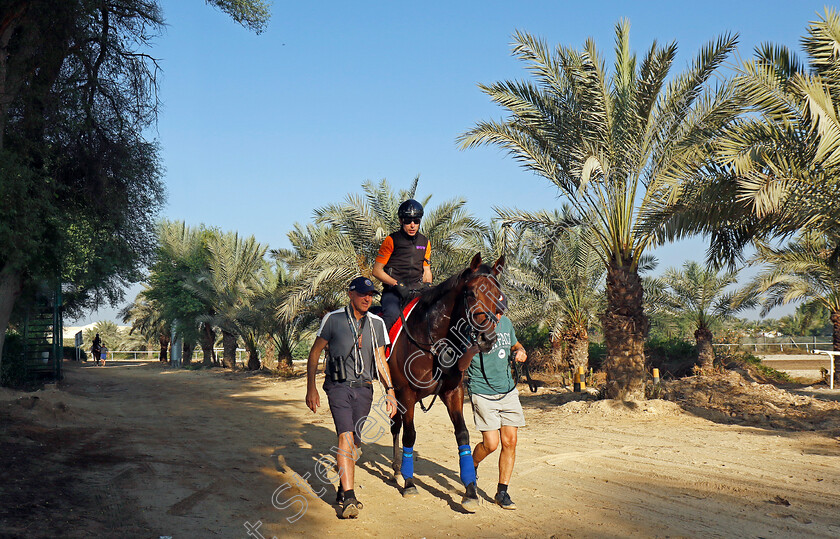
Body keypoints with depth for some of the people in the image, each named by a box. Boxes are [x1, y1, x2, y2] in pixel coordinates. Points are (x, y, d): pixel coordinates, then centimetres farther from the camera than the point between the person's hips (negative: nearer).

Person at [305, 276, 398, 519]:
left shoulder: (377, 324, 7)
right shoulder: (333, 319, -3)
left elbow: (380, 359, 13)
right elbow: (315, 353, 3)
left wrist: (390, 391, 5)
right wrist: (311, 388, -3)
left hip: (364, 389, 4)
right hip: (339, 387, -4)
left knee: (354, 442, 9)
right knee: (345, 436, -18)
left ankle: (343, 491, 25)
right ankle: (348, 498, -19)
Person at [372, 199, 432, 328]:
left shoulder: (425, 242, 15)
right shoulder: (391, 241, 1)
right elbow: (377, 271, -1)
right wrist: (397, 284, -12)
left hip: (416, 291, 4)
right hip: (393, 291, -4)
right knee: (392, 314, -33)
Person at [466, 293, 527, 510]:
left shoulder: (506, 323, 6)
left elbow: (515, 344, 24)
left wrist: (520, 351, 2)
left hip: (508, 391, 6)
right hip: (483, 394, -5)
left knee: (510, 442, 2)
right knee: (490, 444, -10)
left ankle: (502, 492, 16)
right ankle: (472, 465, 24)